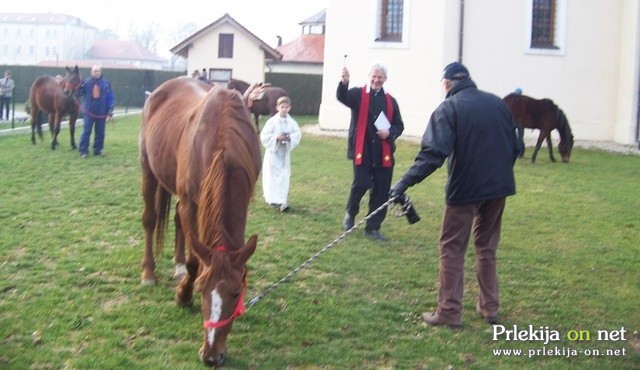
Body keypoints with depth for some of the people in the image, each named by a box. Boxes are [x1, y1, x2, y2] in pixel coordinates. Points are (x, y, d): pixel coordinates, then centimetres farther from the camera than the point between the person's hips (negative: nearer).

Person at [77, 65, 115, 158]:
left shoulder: (106, 83, -2)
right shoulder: (86, 82, -3)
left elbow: (111, 98, -1)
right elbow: (79, 94, -4)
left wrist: (110, 112, -6)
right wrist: (79, 87, -25)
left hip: (101, 113, 1)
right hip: (89, 112, -1)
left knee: (100, 133, 10)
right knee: (86, 132, 0)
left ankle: (98, 150, 22)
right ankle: (83, 150, 5)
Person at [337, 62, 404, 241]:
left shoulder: (390, 101, 12)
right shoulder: (358, 94, 2)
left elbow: (399, 125, 15)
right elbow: (342, 97, -20)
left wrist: (390, 133, -7)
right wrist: (344, 83, -41)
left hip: (384, 154, 4)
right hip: (362, 151, -3)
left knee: (381, 192, 4)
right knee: (361, 184, -11)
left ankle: (373, 227, 18)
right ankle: (350, 213, 19)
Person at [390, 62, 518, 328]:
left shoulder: (449, 108, -8)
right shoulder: (498, 104, 8)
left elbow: (433, 153, -21)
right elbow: (514, 147, 11)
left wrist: (405, 182, -24)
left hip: (465, 188, -5)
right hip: (498, 187, 6)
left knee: (452, 249, 5)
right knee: (487, 246, 18)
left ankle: (449, 312, 6)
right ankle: (490, 307, 23)